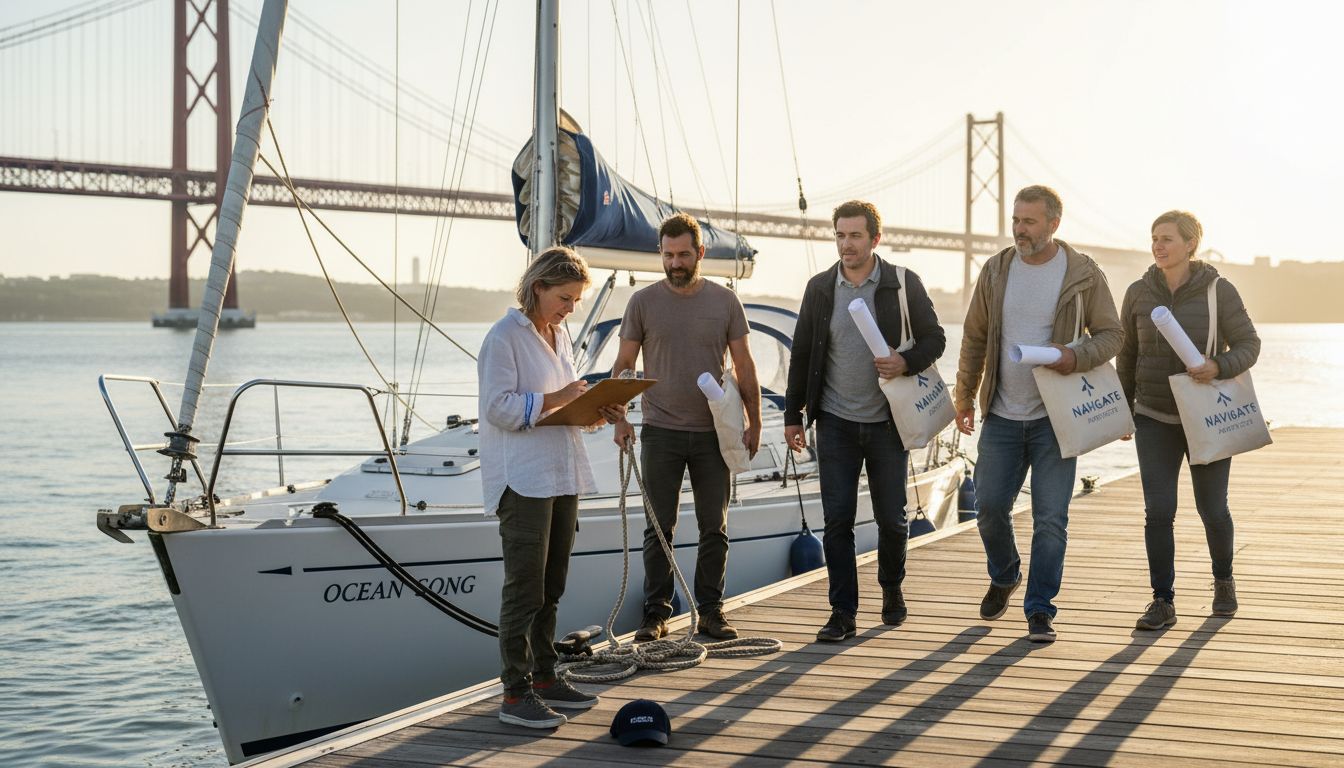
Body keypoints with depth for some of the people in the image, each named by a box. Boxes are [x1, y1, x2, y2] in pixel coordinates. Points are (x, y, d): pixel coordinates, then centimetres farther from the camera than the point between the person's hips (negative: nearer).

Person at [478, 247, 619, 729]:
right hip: (523, 478, -8)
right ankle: (515, 694, -4)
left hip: (563, 475, 8)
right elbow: (499, 408, -17)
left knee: (551, 588, 14)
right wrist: (554, 399, -22)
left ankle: (544, 678, 23)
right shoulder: (505, 337, -10)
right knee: (524, 589, -8)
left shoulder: (559, 336, 16)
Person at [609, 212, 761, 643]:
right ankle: (656, 614, 9)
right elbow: (624, 365, 3)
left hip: (713, 432, 1)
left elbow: (744, 366, 7)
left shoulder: (724, 301, 4)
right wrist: (620, 418, -9)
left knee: (714, 527, 6)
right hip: (660, 431, -1)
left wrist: (753, 422, 2)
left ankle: (711, 611, 15)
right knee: (659, 527, 2)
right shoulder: (644, 302, 1)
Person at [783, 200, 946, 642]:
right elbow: (802, 354, 8)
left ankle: (892, 587, 33)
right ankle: (843, 613, 4)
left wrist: (906, 363, -20)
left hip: (887, 422, -1)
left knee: (891, 518, 7)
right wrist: (793, 415, 7)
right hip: (836, 423, 1)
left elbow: (934, 338, 2)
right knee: (837, 520, -2)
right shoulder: (820, 288, 3)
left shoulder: (904, 285, -3)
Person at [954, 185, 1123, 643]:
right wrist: (964, 394, 12)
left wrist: (1076, 357, -21)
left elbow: (1112, 335, -1)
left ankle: (1040, 611, 5)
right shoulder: (996, 271, 4)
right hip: (1002, 415, 3)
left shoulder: (1084, 275, -6)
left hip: (1056, 415, -3)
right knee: (989, 506, 7)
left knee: (1050, 517, -4)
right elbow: (975, 336, 12)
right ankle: (1003, 578, 35)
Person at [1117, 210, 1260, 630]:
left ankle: (1223, 580, 35)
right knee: (1158, 511, -8)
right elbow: (1127, 354, 8)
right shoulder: (1139, 293, -2)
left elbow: (1248, 347, -8)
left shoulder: (1219, 291, -10)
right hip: (1155, 420, 2)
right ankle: (1163, 602, 0)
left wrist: (1217, 367, -29)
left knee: (1212, 508, 7)